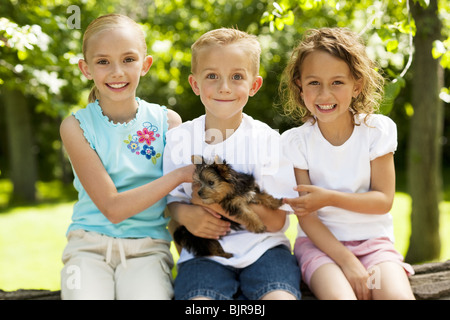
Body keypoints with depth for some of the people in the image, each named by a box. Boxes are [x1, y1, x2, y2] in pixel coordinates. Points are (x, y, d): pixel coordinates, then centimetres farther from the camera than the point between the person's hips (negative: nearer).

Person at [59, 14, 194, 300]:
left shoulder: (167, 121, 3)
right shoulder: (77, 126, -3)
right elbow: (112, 208, -11)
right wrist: (180, 174, -16)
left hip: (147, 246, 1)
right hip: (90, 243, 0)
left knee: (150, 293, -27)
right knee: (86, 293, -27)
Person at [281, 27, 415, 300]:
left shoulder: (377, 130, -4)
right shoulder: (296, 142, -6)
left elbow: (384, 200, -4)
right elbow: (305, 214, -8)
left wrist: (330, 198, -20)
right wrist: (347, 262, -19)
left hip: (374, 241, 1)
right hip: (321, 242, -1)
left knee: (398, 295, -26)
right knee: (340, 295, -30)